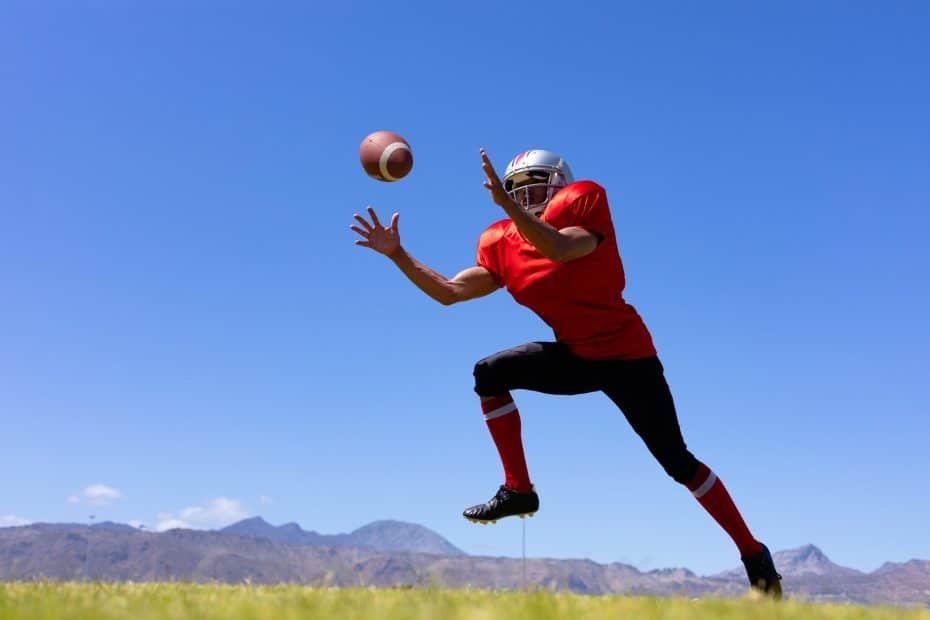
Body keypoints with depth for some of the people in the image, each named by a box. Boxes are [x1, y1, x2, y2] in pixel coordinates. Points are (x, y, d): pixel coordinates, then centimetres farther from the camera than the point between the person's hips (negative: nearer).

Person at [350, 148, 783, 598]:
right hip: (576, 357, 5)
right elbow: (449, 292, -1)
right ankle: (518, 489, -5)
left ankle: (753, 554, 14)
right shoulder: (502, 244, 1)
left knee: (678, 463, -3)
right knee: (489, 374, -14)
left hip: (628, 357, -5)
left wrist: (507, 205, -44)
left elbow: (560, 249, -36)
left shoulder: (583, 203, -14)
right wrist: (397, 254, -8)